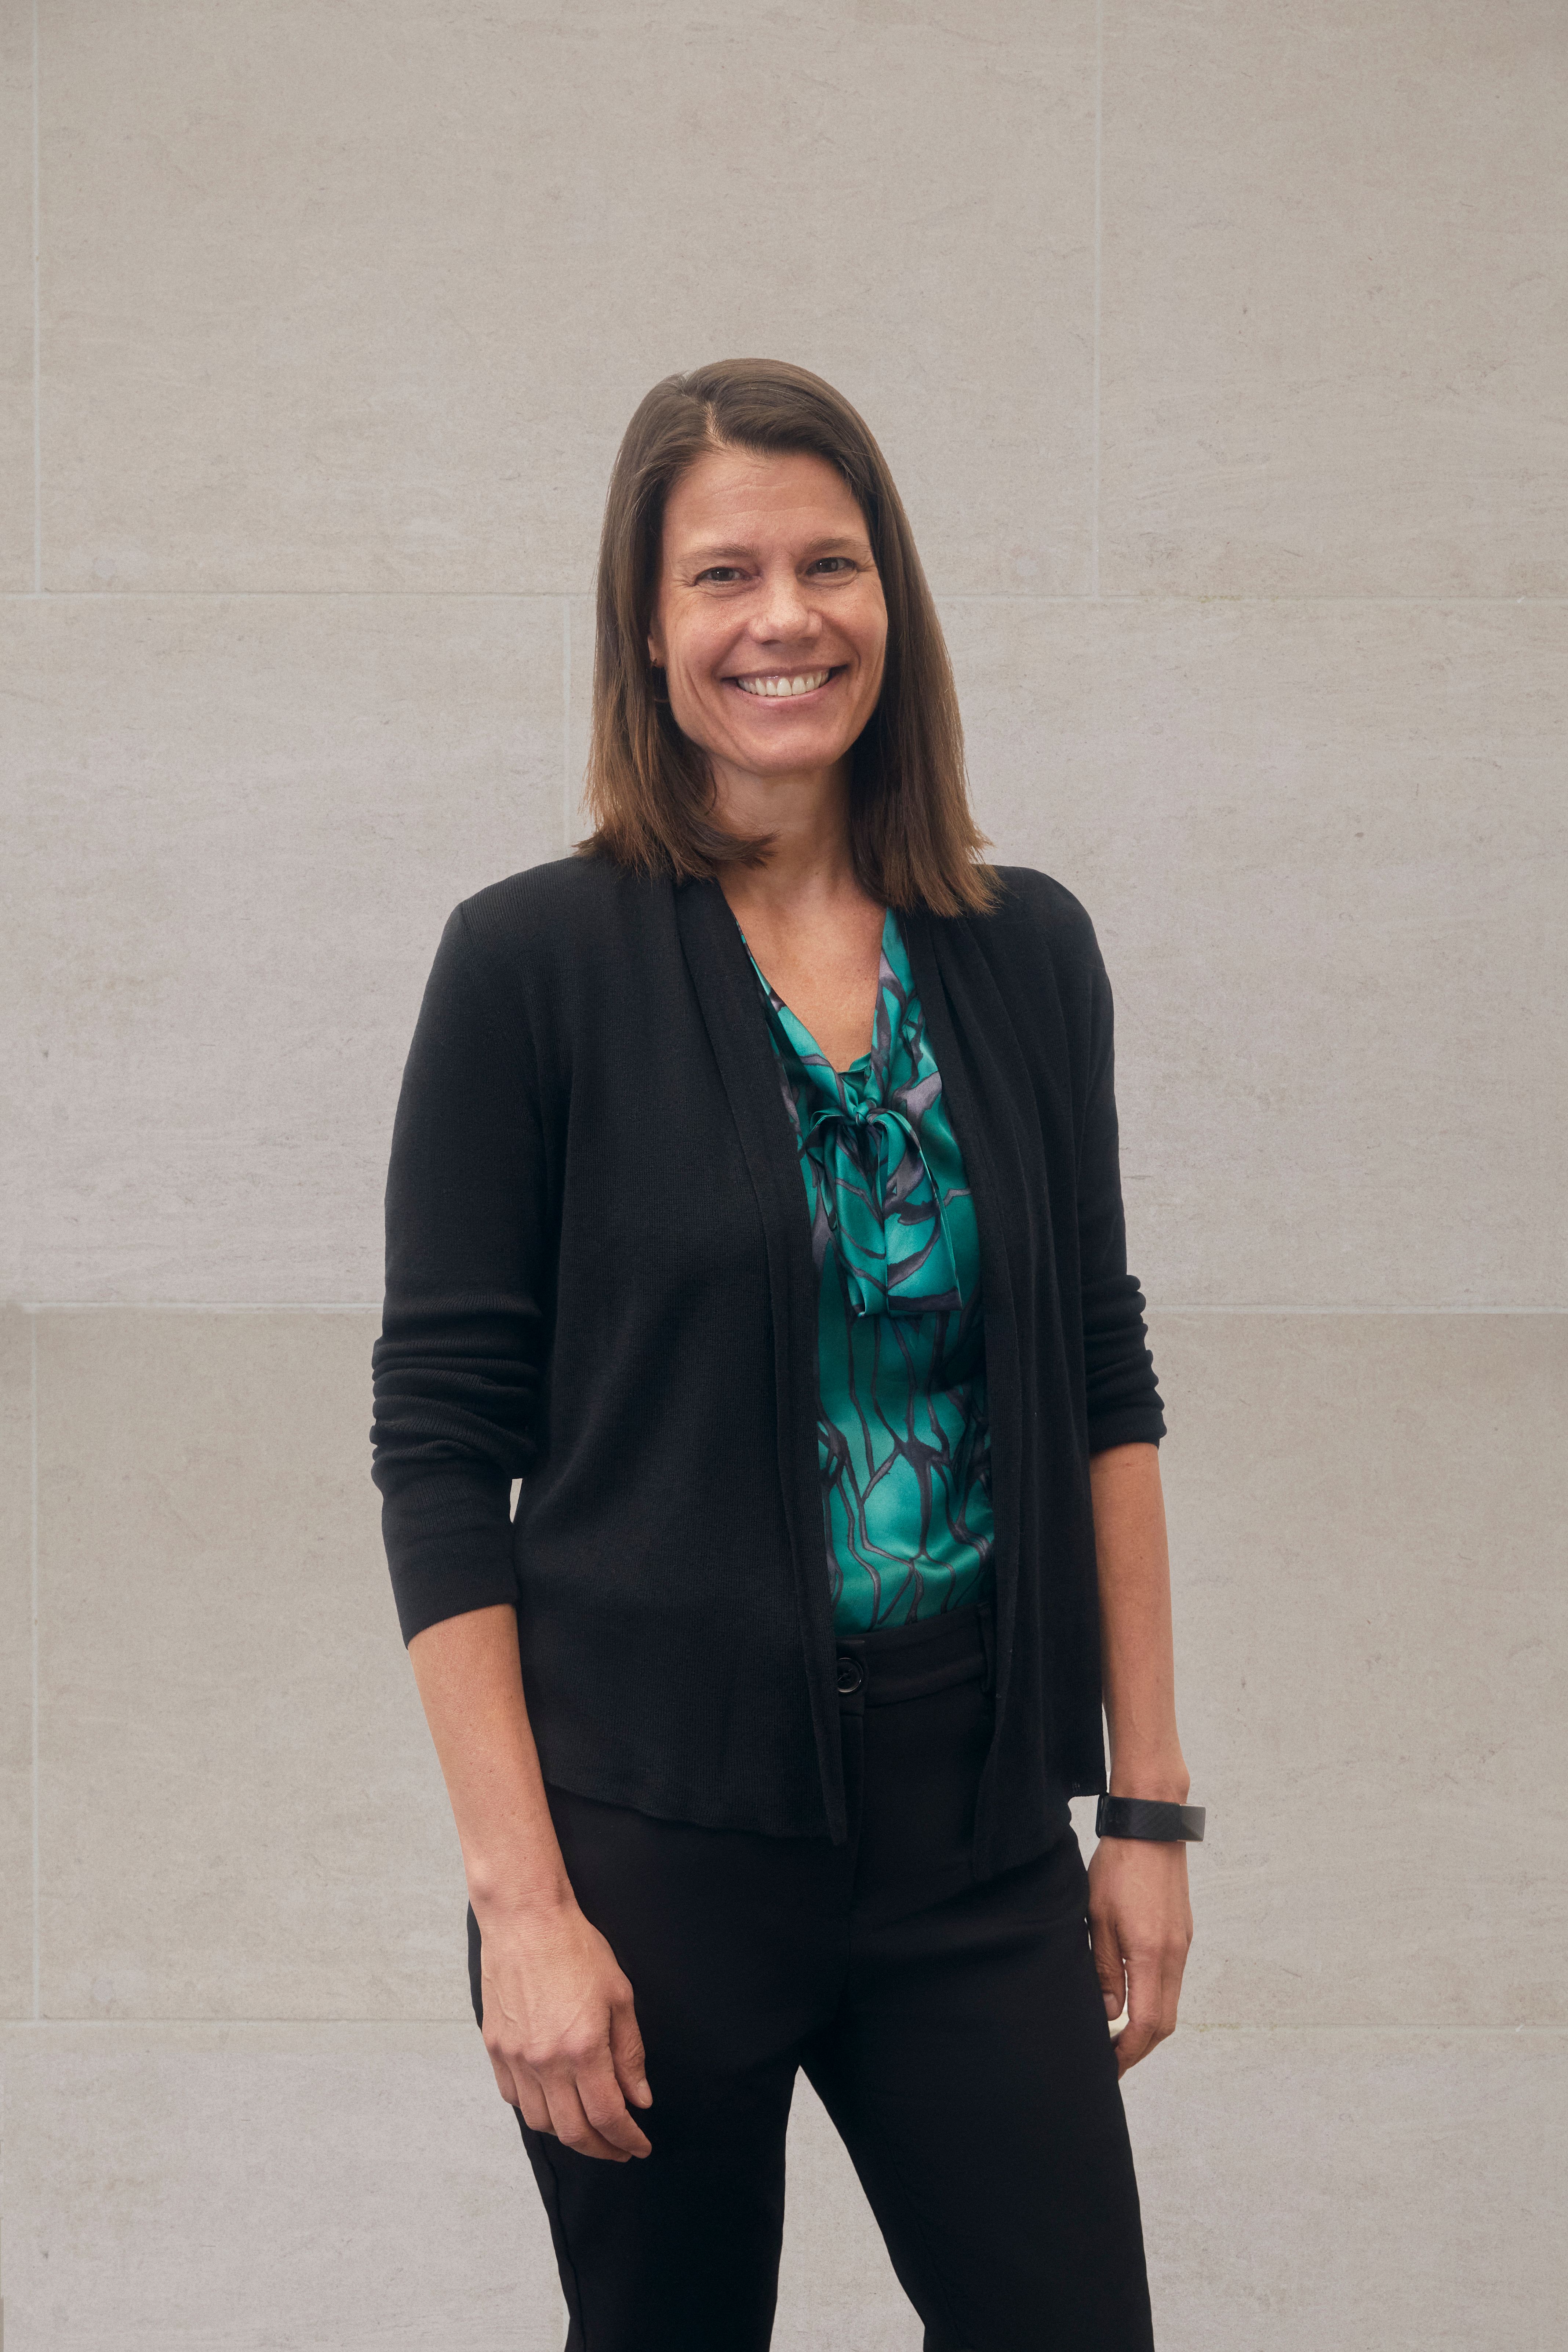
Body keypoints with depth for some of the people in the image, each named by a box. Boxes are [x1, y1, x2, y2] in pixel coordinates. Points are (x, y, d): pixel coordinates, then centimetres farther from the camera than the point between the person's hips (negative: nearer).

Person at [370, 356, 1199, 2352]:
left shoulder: (1026, 954, 5)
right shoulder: (537, 963, -7)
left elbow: (1106, 1394, 10)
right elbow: (441, 1447, -8)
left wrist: (1149, 1805, 6)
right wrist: (518, 1901, -12)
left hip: (975, 1810, 3)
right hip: (656, 1812, -3)